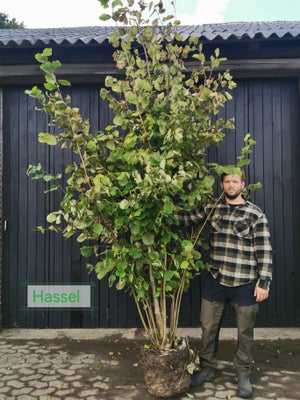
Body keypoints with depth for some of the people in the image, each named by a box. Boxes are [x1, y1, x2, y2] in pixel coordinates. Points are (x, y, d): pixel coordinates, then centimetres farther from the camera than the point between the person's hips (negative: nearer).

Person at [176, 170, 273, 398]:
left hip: (245, 284, -2)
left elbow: (264, 251, -6)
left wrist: (264, 282, -10)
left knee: (245, 332, 11)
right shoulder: (212, 208, 4)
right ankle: (207, 369, 32)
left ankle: (244, 375, 30)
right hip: (214, 280, 3)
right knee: (208, 327, 12)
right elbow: (189, 219, 6)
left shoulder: (256, 215, -5)